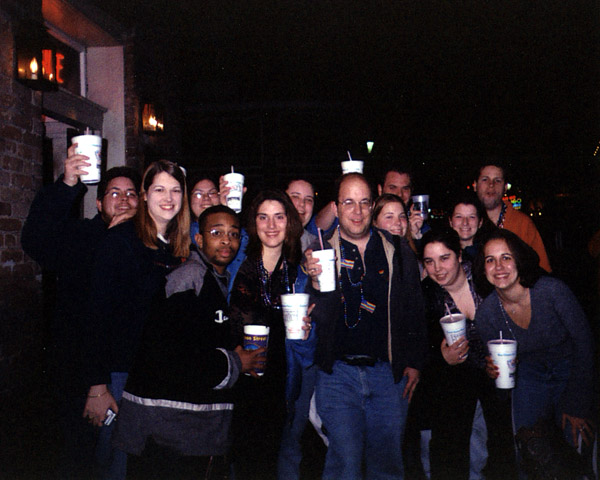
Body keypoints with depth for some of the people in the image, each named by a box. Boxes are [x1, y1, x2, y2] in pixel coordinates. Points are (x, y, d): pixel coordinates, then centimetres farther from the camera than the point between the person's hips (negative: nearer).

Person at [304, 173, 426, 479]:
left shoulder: (398, 252, 5)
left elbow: (415, 310, 11)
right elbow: (318, 319, -6)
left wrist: (414, 362, 6)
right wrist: (317, 281, -24)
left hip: (390, 373, 2)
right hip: (338, 373, -2)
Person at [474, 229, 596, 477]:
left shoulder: (552, 290, -26)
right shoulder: (486, 314, -17)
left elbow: (583, 342, -16)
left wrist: (576, 405, -15)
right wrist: (494, 370, -28)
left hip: (573, 371, -2)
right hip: (530, 375, 2)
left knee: (577, 445, -8)